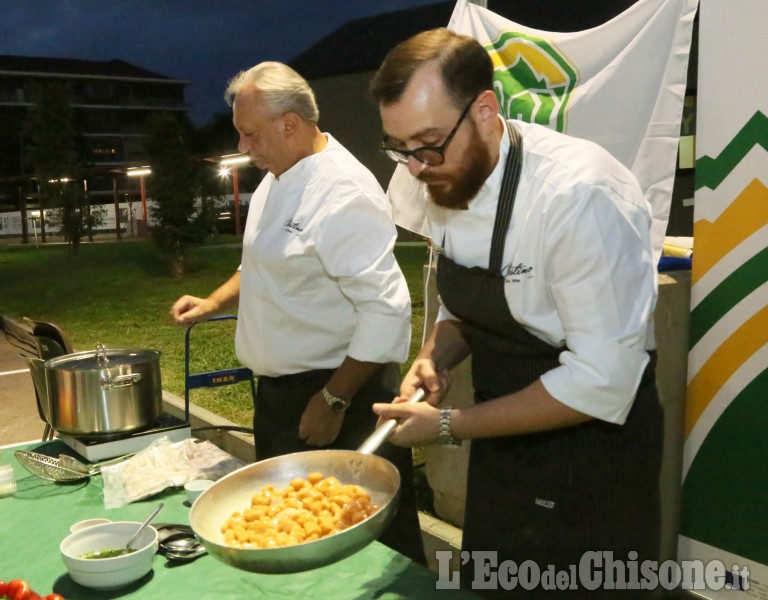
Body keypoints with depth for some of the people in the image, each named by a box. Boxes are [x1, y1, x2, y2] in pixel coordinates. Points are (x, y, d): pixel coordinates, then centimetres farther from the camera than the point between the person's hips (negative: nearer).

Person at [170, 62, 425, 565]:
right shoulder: (277, 180, 9)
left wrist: (333, 401, -21)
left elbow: (385, 312, -26)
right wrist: (214, 303, 10)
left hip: (342, 394, -9)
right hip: (280, 391, 9)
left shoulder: (344, 193, -21)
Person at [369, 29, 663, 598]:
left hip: (594, 451, -7)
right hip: (504, 440, 7)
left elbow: (602, 383, -27)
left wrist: (448, 426, -21)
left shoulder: (581, 194, -28)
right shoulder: (448, 183, -4)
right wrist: (436, 357, -10)